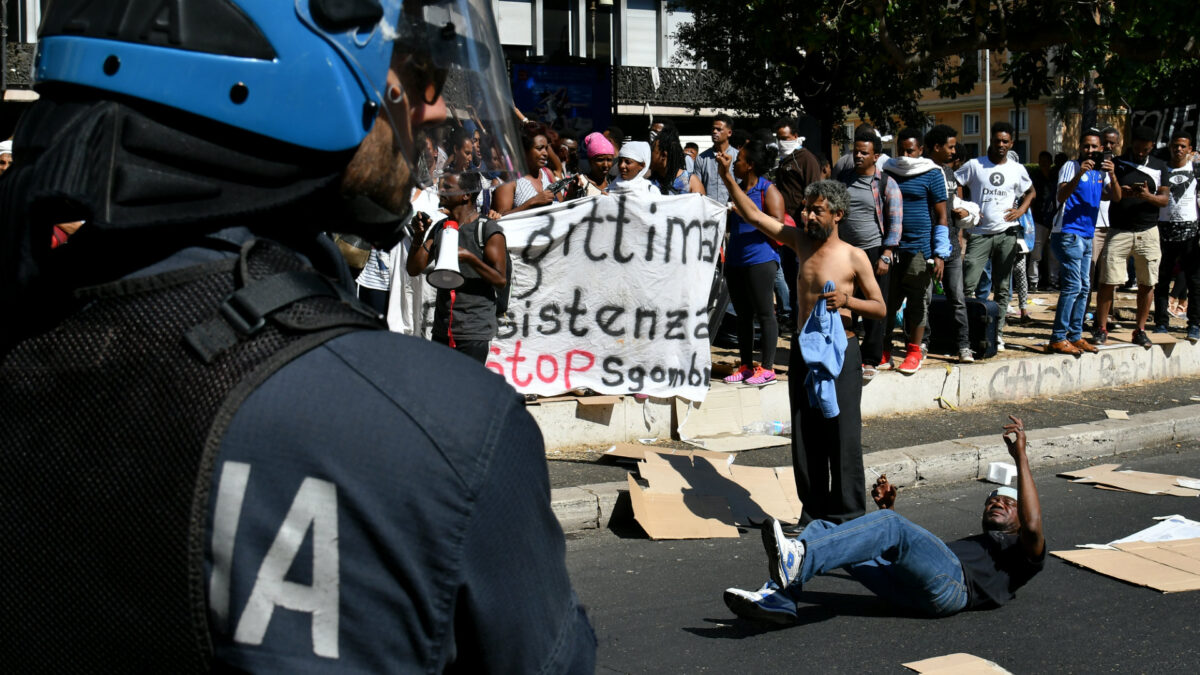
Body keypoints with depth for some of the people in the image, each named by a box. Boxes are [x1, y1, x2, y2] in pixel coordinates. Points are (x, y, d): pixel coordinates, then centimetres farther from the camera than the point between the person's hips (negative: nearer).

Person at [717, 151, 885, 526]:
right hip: (804, 347, 5)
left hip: (840, 349, -5)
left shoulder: (854, 257, -5)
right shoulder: (800, 241, 7)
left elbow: (880, 308, -1)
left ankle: (847, 512, 5)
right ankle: (814, 508, 18)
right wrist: (728, 178, -3)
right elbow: (753, 215, 6)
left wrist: (847, 301, -19)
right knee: (805, 434, 8)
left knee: (842, 432, -4)